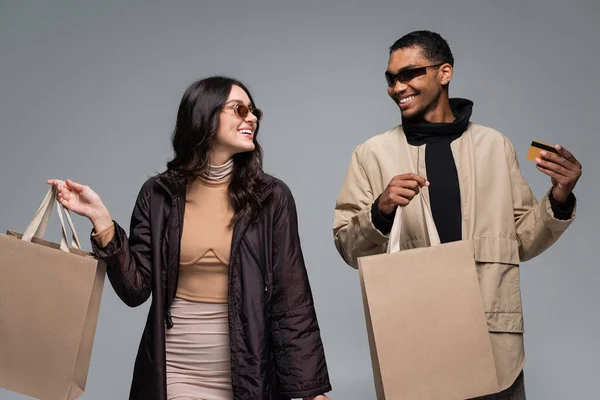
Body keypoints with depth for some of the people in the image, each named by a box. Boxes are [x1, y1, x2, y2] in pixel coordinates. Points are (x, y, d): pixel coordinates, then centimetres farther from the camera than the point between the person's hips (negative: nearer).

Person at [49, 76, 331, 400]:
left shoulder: (271, 196, -4)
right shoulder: (159, 194, -1)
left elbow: (291, 301, -4)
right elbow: (136, 288, -3)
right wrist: (100, 218, -13)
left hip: (247, 373, 0)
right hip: (172, 372, 1)